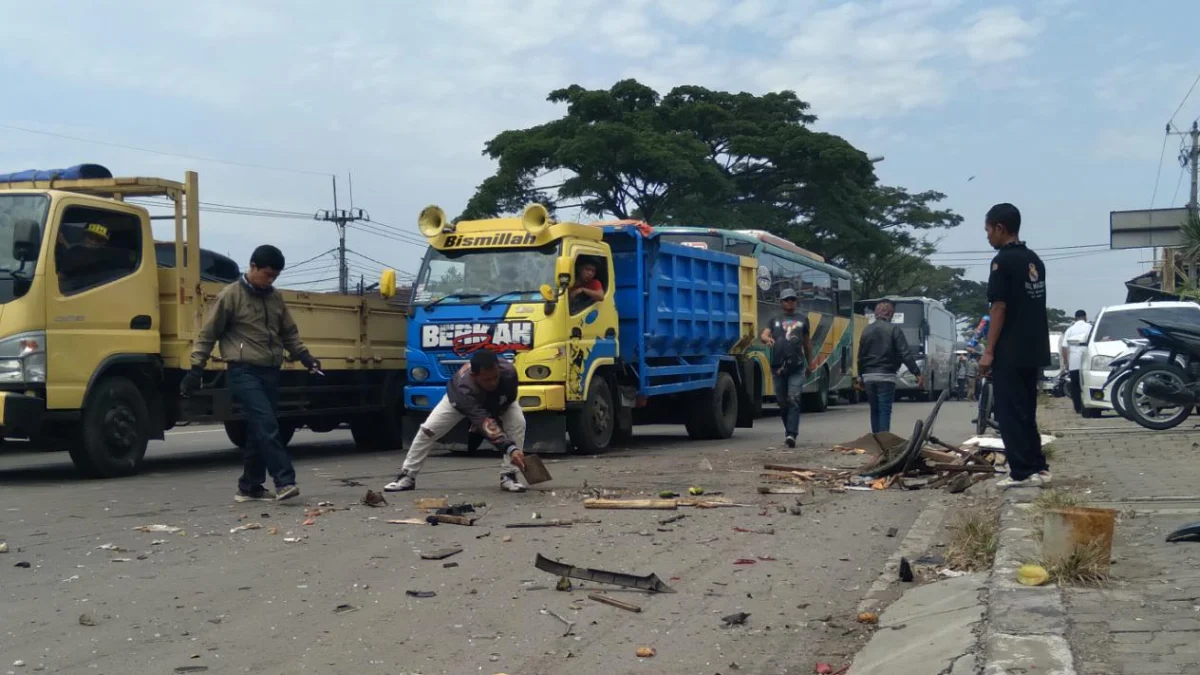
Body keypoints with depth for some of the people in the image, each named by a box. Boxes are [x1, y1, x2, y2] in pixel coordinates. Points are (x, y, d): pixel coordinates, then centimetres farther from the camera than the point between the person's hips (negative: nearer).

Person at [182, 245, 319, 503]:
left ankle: (250, 486, 15)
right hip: (244, 371, -6)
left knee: (259, 429, 7)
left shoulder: (275, 298, 13)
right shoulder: (230, 295, -3)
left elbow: (289, 333, 21)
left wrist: (305, 357, 6)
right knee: (266, 424, -17)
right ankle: (285, 481, -19)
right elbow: (208, 334, -1)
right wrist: (196, 368, -6)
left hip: (270, 372, 6)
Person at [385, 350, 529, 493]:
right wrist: (510, 449, -71)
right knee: (428, 429, -10)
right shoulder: (464, 388, -49)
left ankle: (508, 476, -14)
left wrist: (481, 423, -22)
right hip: (459, 399, -2)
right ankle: (407, 477, 6)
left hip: (499, 401, 2)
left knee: (518, 422, -24)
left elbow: (509, 401, -19)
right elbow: (487, 425, -57)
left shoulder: (508, 372, -42)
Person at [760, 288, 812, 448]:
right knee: (782, 402, 7)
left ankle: (791, 434, -19)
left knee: (794, 400, -13)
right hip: (778, 367, 2)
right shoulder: (775, 320, 15)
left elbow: (808, 342, 21)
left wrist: (809, 364, 20)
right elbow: (763, 335, 1)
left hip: (797, 368, -2)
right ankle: (789, 430, 23)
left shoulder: (802, 320, 15)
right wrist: (767, 339, -23)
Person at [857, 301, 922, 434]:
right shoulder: (894, 329, -7)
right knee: (884, 411, -5)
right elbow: (905, 354, -13)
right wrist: (917, 373, -13)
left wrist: (861, 376, 22)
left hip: (869, 377, 5)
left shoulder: (866, 330, 9)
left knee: (874, 411, 13)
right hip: (885, 376, -5)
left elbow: (860, 356, 13)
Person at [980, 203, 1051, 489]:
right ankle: (1037, 468, 17)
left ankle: (1022, 473, -2)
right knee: (1026, 412, 15)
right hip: (1034, 350, 8)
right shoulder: (1035, 260, 13)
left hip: (1010, 352, -8)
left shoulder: (1003, 261, -13)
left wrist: (989, 351, -13)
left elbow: (999, 308, -16)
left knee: (1009, 413, -3)